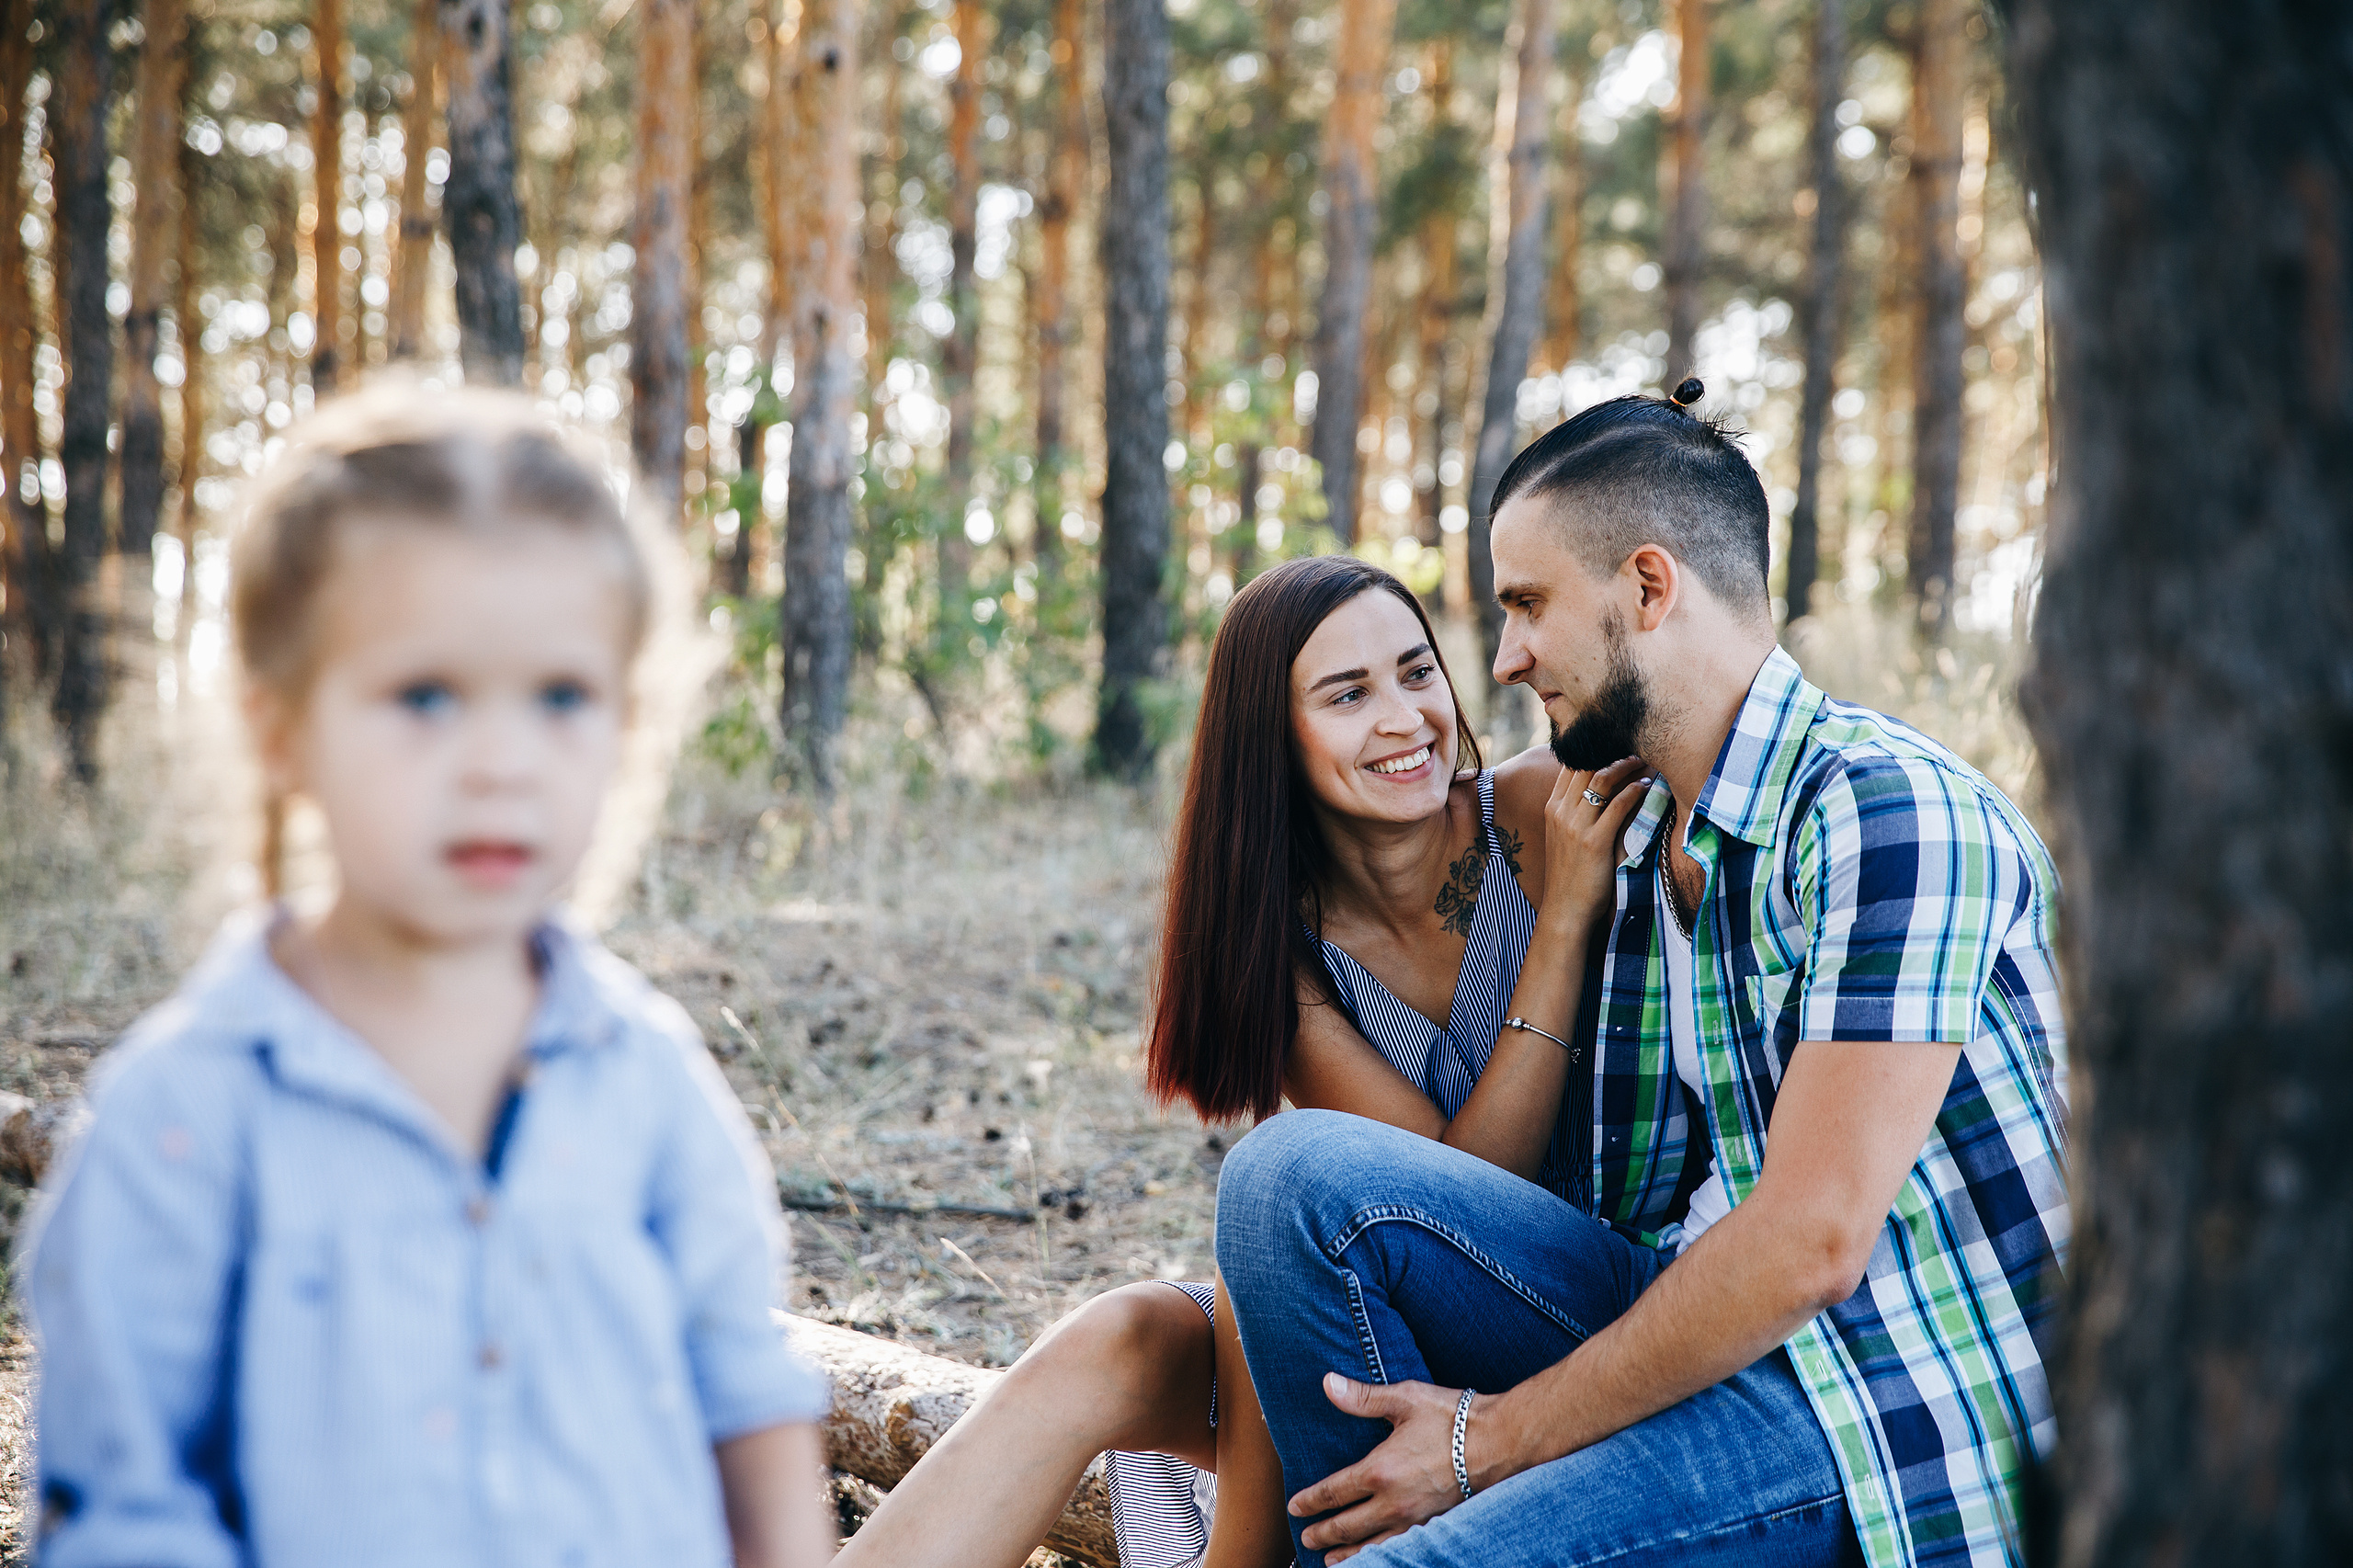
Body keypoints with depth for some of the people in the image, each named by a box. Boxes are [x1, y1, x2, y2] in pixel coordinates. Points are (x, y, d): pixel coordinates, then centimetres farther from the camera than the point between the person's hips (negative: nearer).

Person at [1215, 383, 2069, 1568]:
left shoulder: (1889, 813, -15)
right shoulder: (1628, 844, 12)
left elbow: (1809, 1244, -20)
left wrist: (1490, 1443, -14)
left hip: (1890, 1410, -8)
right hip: (1699, 1326, 8)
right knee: (1297, 1173, -10)